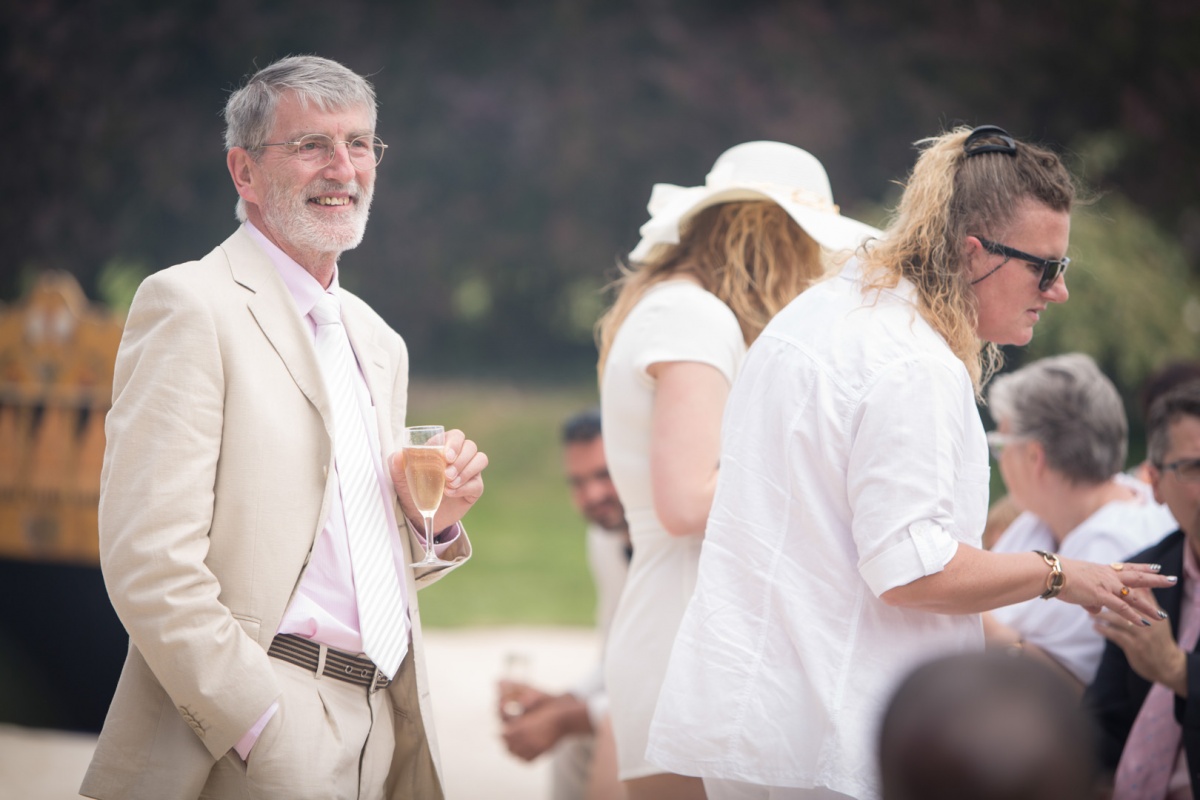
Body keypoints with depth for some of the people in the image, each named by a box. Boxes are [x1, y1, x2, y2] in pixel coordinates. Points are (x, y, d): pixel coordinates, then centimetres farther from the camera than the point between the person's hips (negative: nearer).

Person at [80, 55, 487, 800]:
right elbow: (149, 560, -16)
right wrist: (269, 737, -21)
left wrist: (430, 519, 5)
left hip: (383, 740, 7)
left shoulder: (379, 344, 19)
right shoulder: (189, 305, -6)